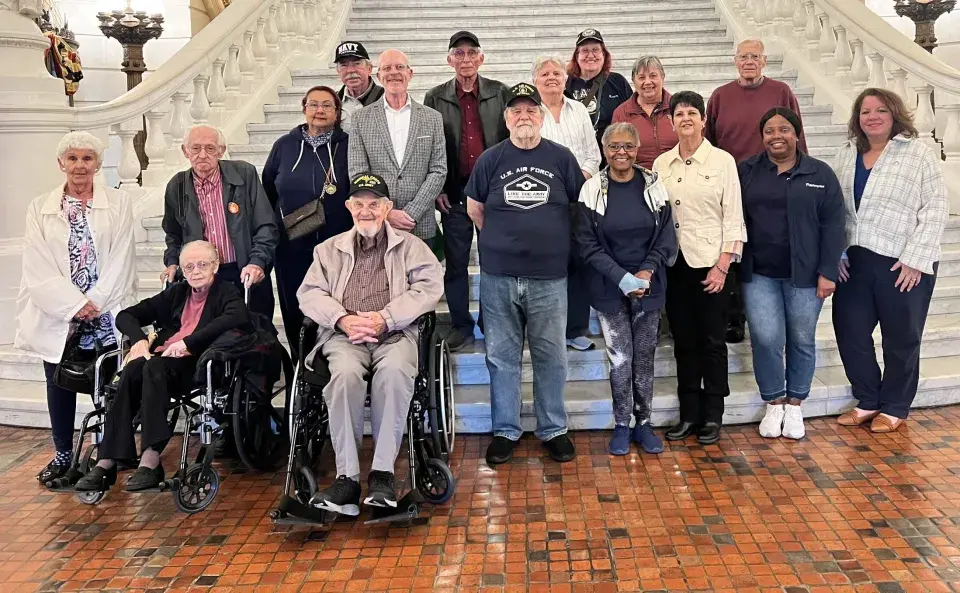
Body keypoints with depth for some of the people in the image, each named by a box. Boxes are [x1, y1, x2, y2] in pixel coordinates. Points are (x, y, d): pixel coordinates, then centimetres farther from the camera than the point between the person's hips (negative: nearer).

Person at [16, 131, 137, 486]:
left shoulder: (119, 203, 3)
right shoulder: (40, 208, 7)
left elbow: (120, 261, -3)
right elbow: (38, 267, -2)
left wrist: (95, 302, -11)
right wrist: (75, 304, -11)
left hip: (106, 314, -1)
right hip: (57, 315, 2)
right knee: (59, 384, 7)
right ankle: (63, 454, 21)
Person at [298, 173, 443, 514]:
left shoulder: (410, 246, 17)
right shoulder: (329, 249, 23)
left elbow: (430, 287, 2)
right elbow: (309, 294, 12)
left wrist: (385, 317, -11)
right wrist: (342, 319, -8)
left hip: (395, 333, -1)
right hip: (344, 334, 1)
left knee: (394, 371, -37)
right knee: (345, 373, -34)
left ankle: (383, 473, -32)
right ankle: (347, 476, -32)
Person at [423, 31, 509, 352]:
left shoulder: (500, 93, 3)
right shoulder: (435, 97, 5)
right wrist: (437, 188, -1)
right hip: (454, 192, 1)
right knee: (455, 262, 5)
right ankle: (461, 326, 17)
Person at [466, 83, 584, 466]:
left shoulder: (561, 158, 3)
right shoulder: (490, 159, 4)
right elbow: (474, 209, 12)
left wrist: (552, 240, 9)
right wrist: (502, 241, 10)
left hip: (549, 276, 0)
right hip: (498, 276, 0)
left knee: (551, 357, 8)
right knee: (502, 356, 7)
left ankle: (554, 430, 21)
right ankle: (505, 431, 19)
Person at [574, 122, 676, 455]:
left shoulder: (653, 187, 1)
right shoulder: (592, 190, -4)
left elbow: (666, 238, 2)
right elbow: (588, 244, -6)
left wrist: (646, 272, -13)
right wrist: (622, 278, -16)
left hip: (649, 288, 2)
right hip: (610, 290, -2)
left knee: (645, 358, 8)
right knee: (620, 360, 0)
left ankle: (643, 424, 22)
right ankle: (621, 427, 16)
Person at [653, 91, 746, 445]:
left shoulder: (722, 161, -2)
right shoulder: (661, 164, 7)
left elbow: (733, 217, -4)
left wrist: (722, 266, -11)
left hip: (710, 264, -3)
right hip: (674, 264, 3)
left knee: (712, 342, 2)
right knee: (684, 342, 9)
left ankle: (712, 417, 13)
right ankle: (688, 415, 18)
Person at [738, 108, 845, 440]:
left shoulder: (820, 174, 2)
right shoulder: (746, 172, 4)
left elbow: (832, 226, -1)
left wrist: (827, 272, -7)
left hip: (804, 275, 0)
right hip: (758, 274, 0)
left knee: (802, 341, 8)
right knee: (765, 339, -4)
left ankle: (794, 405, 24)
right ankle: (773, 404, 15)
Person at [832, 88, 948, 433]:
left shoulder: (919, 154, -5)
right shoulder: (846, 156, 9)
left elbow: (935, 209, -9)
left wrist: (915, 259, -15)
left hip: (903, 264, -4)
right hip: (855, 262, 5)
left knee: (901, 338, 8)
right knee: (849, 331, 8)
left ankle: (894, 408, 24)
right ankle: (867, 401, 26)